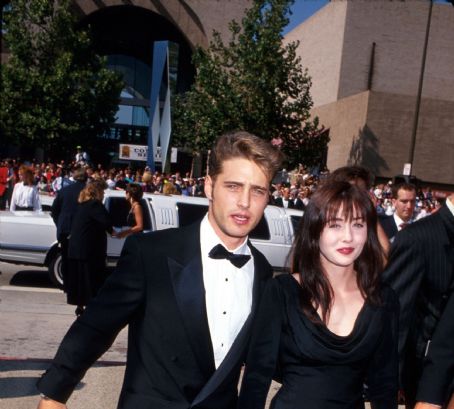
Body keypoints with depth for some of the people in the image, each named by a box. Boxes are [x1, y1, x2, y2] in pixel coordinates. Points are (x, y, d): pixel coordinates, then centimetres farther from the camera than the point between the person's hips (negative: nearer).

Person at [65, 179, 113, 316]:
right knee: (92, 279, -1)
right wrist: (112, 231, -3)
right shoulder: (95, 205, -13)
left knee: (79, 277, 12)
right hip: (89, 250, -9)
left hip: (75, 248, 9)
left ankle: (80, 306, 19)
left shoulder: (83, 205, 15)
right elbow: (107, 222, -22)